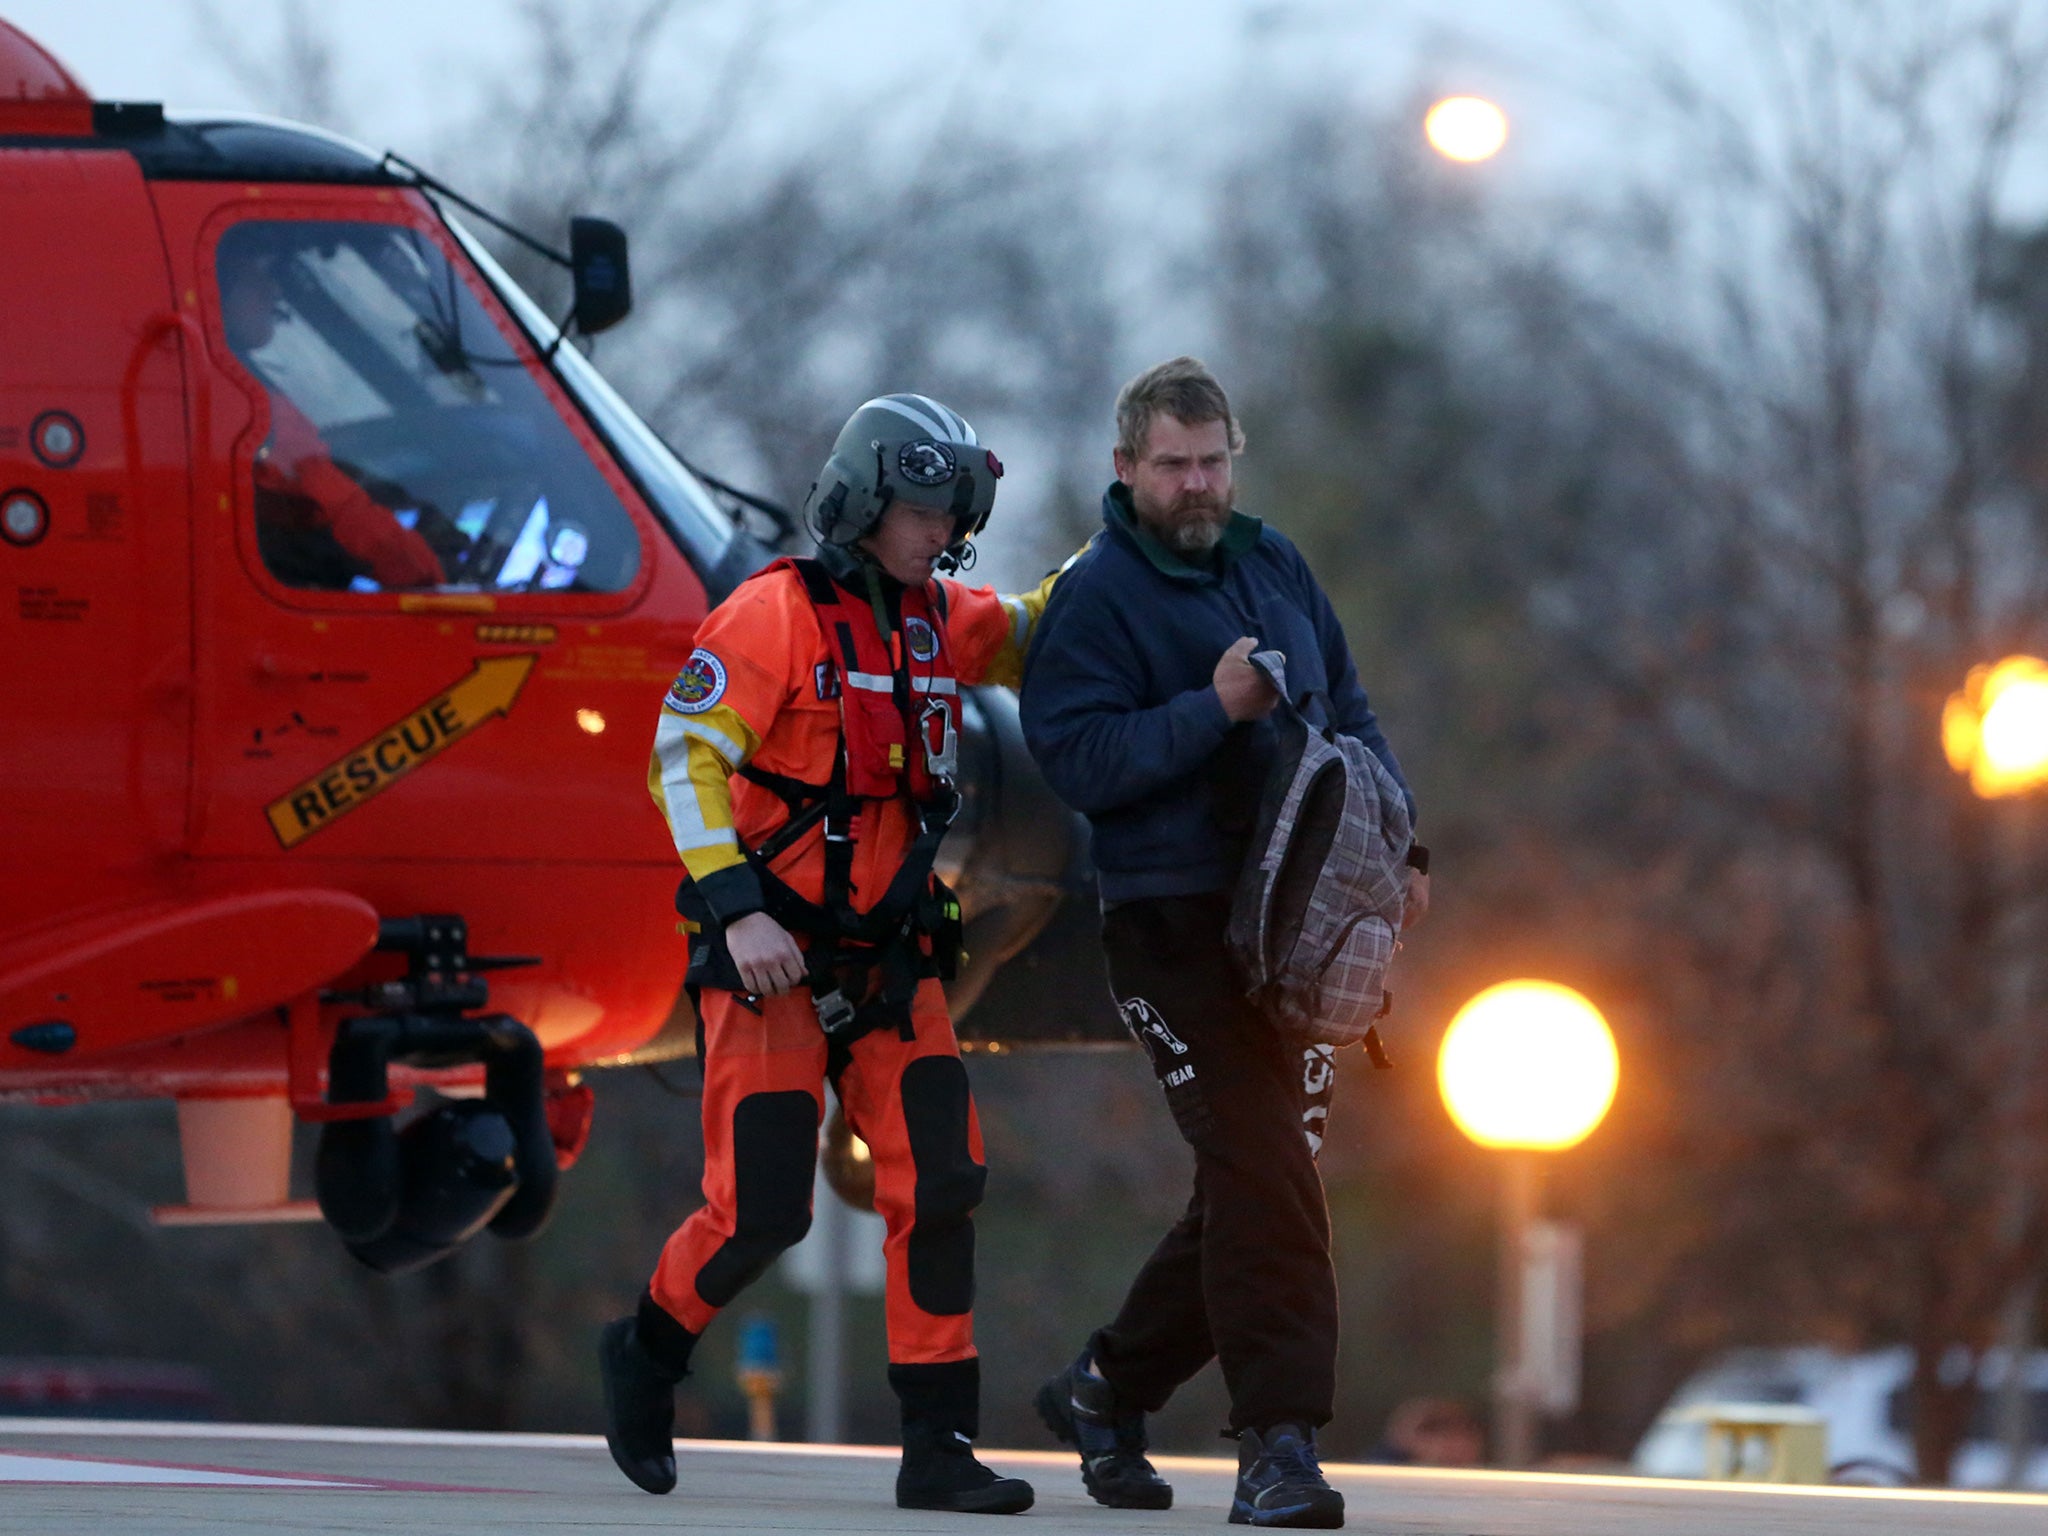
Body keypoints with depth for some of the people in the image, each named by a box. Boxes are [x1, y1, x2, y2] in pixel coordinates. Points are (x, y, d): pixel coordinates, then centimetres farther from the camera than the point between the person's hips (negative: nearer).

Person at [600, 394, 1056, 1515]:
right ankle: (647, 1354, 21)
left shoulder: (936, 622, 10)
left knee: (938, 1182, -7)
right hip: (772, 960, -6)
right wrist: (735, 910, -24)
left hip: (890, 961, 6)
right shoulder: (775, 614, -11)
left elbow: (1035, 637, 28)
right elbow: (684, 759, -15)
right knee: (759, 1209, -8)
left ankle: (938, 1448, -4)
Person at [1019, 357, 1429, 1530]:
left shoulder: (1272, 564, 15)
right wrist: (1215, 709, -21)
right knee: (1265, 1174, -16)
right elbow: (1079, 761, -15)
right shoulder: (1097, 596, -5)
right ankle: (1277, 1442, -16)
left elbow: (1349, 709, 23)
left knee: (1259, 1180, 9)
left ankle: (1110, 1387, 26)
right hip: (1180, 927, -7)